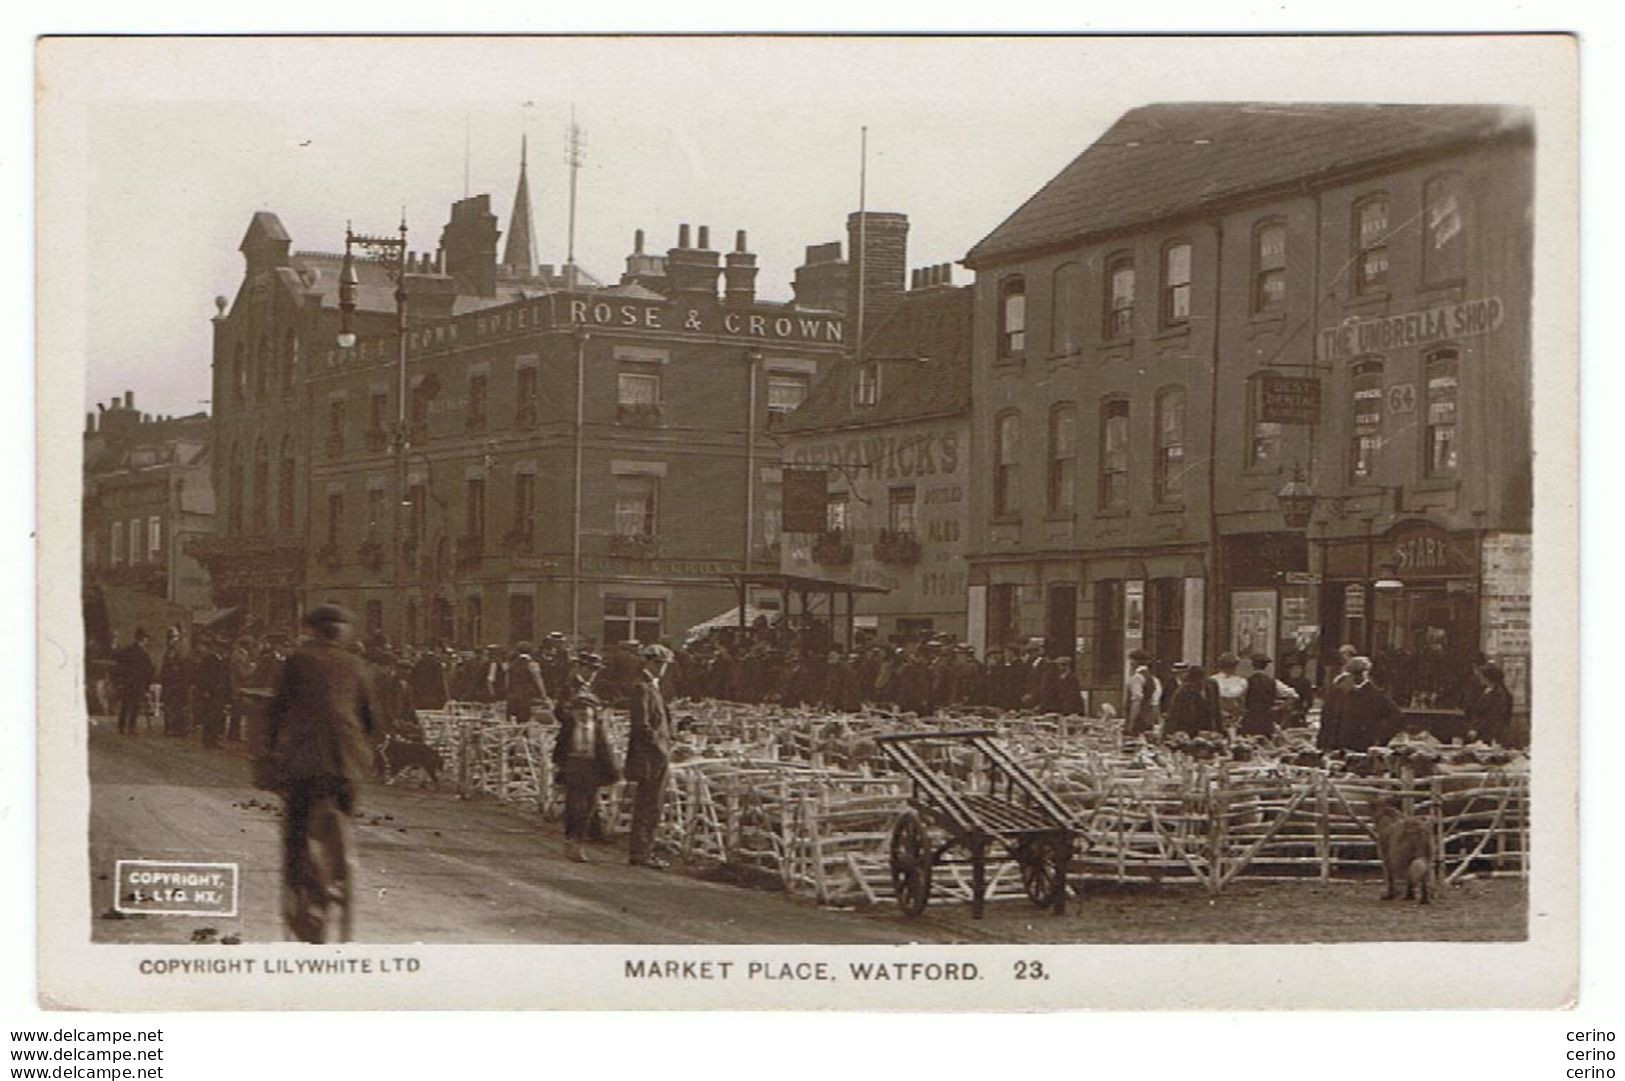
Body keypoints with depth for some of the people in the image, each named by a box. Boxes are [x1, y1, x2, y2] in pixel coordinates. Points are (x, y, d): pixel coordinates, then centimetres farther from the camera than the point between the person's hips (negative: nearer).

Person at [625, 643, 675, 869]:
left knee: (653, 805, 12)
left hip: (658, 754, 10)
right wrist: (659, 747, -16)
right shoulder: (642, 688, -12)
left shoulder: (653, 687, 18)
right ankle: (639, 853, -3)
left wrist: (665, 747, 15)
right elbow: (642, 725, -19)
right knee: (646, 806, -6)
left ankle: (645, 851, 17)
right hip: (648, 756, -10)